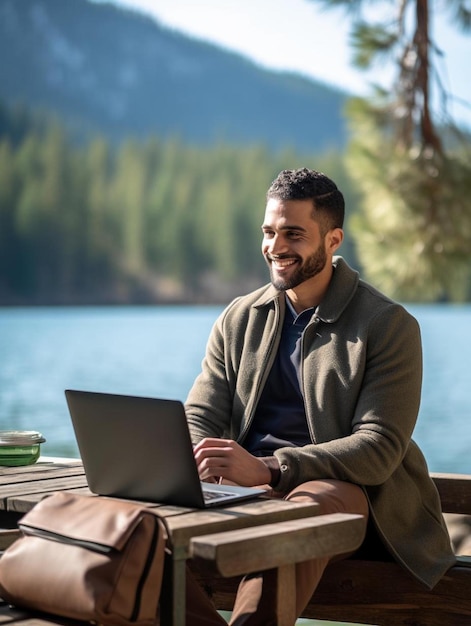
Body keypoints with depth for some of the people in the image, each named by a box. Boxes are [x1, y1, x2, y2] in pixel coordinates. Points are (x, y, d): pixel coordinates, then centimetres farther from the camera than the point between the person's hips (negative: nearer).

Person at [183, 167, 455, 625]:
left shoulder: (390, 326, -3)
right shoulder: (239, 319, 13)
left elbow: (380, 448, -13)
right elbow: (199, 416, 9)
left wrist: (267, 467, -27)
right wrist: (191, 462, -18)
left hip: (345, 490, -4)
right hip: (247, 490, 4)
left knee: (303, 508, -41)